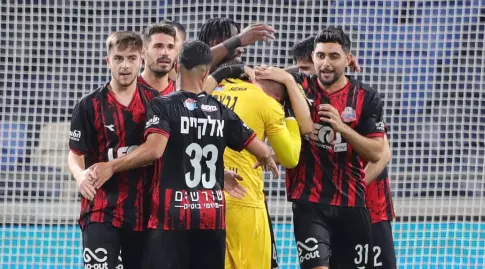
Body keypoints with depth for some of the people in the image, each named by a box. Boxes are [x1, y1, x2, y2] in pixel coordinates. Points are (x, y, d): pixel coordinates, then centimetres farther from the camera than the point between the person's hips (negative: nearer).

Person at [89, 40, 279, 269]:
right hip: (213, 216, 4)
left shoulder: (164, 105, -5)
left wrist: (112, 166, -10)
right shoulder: (221, 111, 8)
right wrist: (267, 160, 35)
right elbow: (261, 151, 11)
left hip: (172, 215, -4)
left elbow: (153, 150, -21)